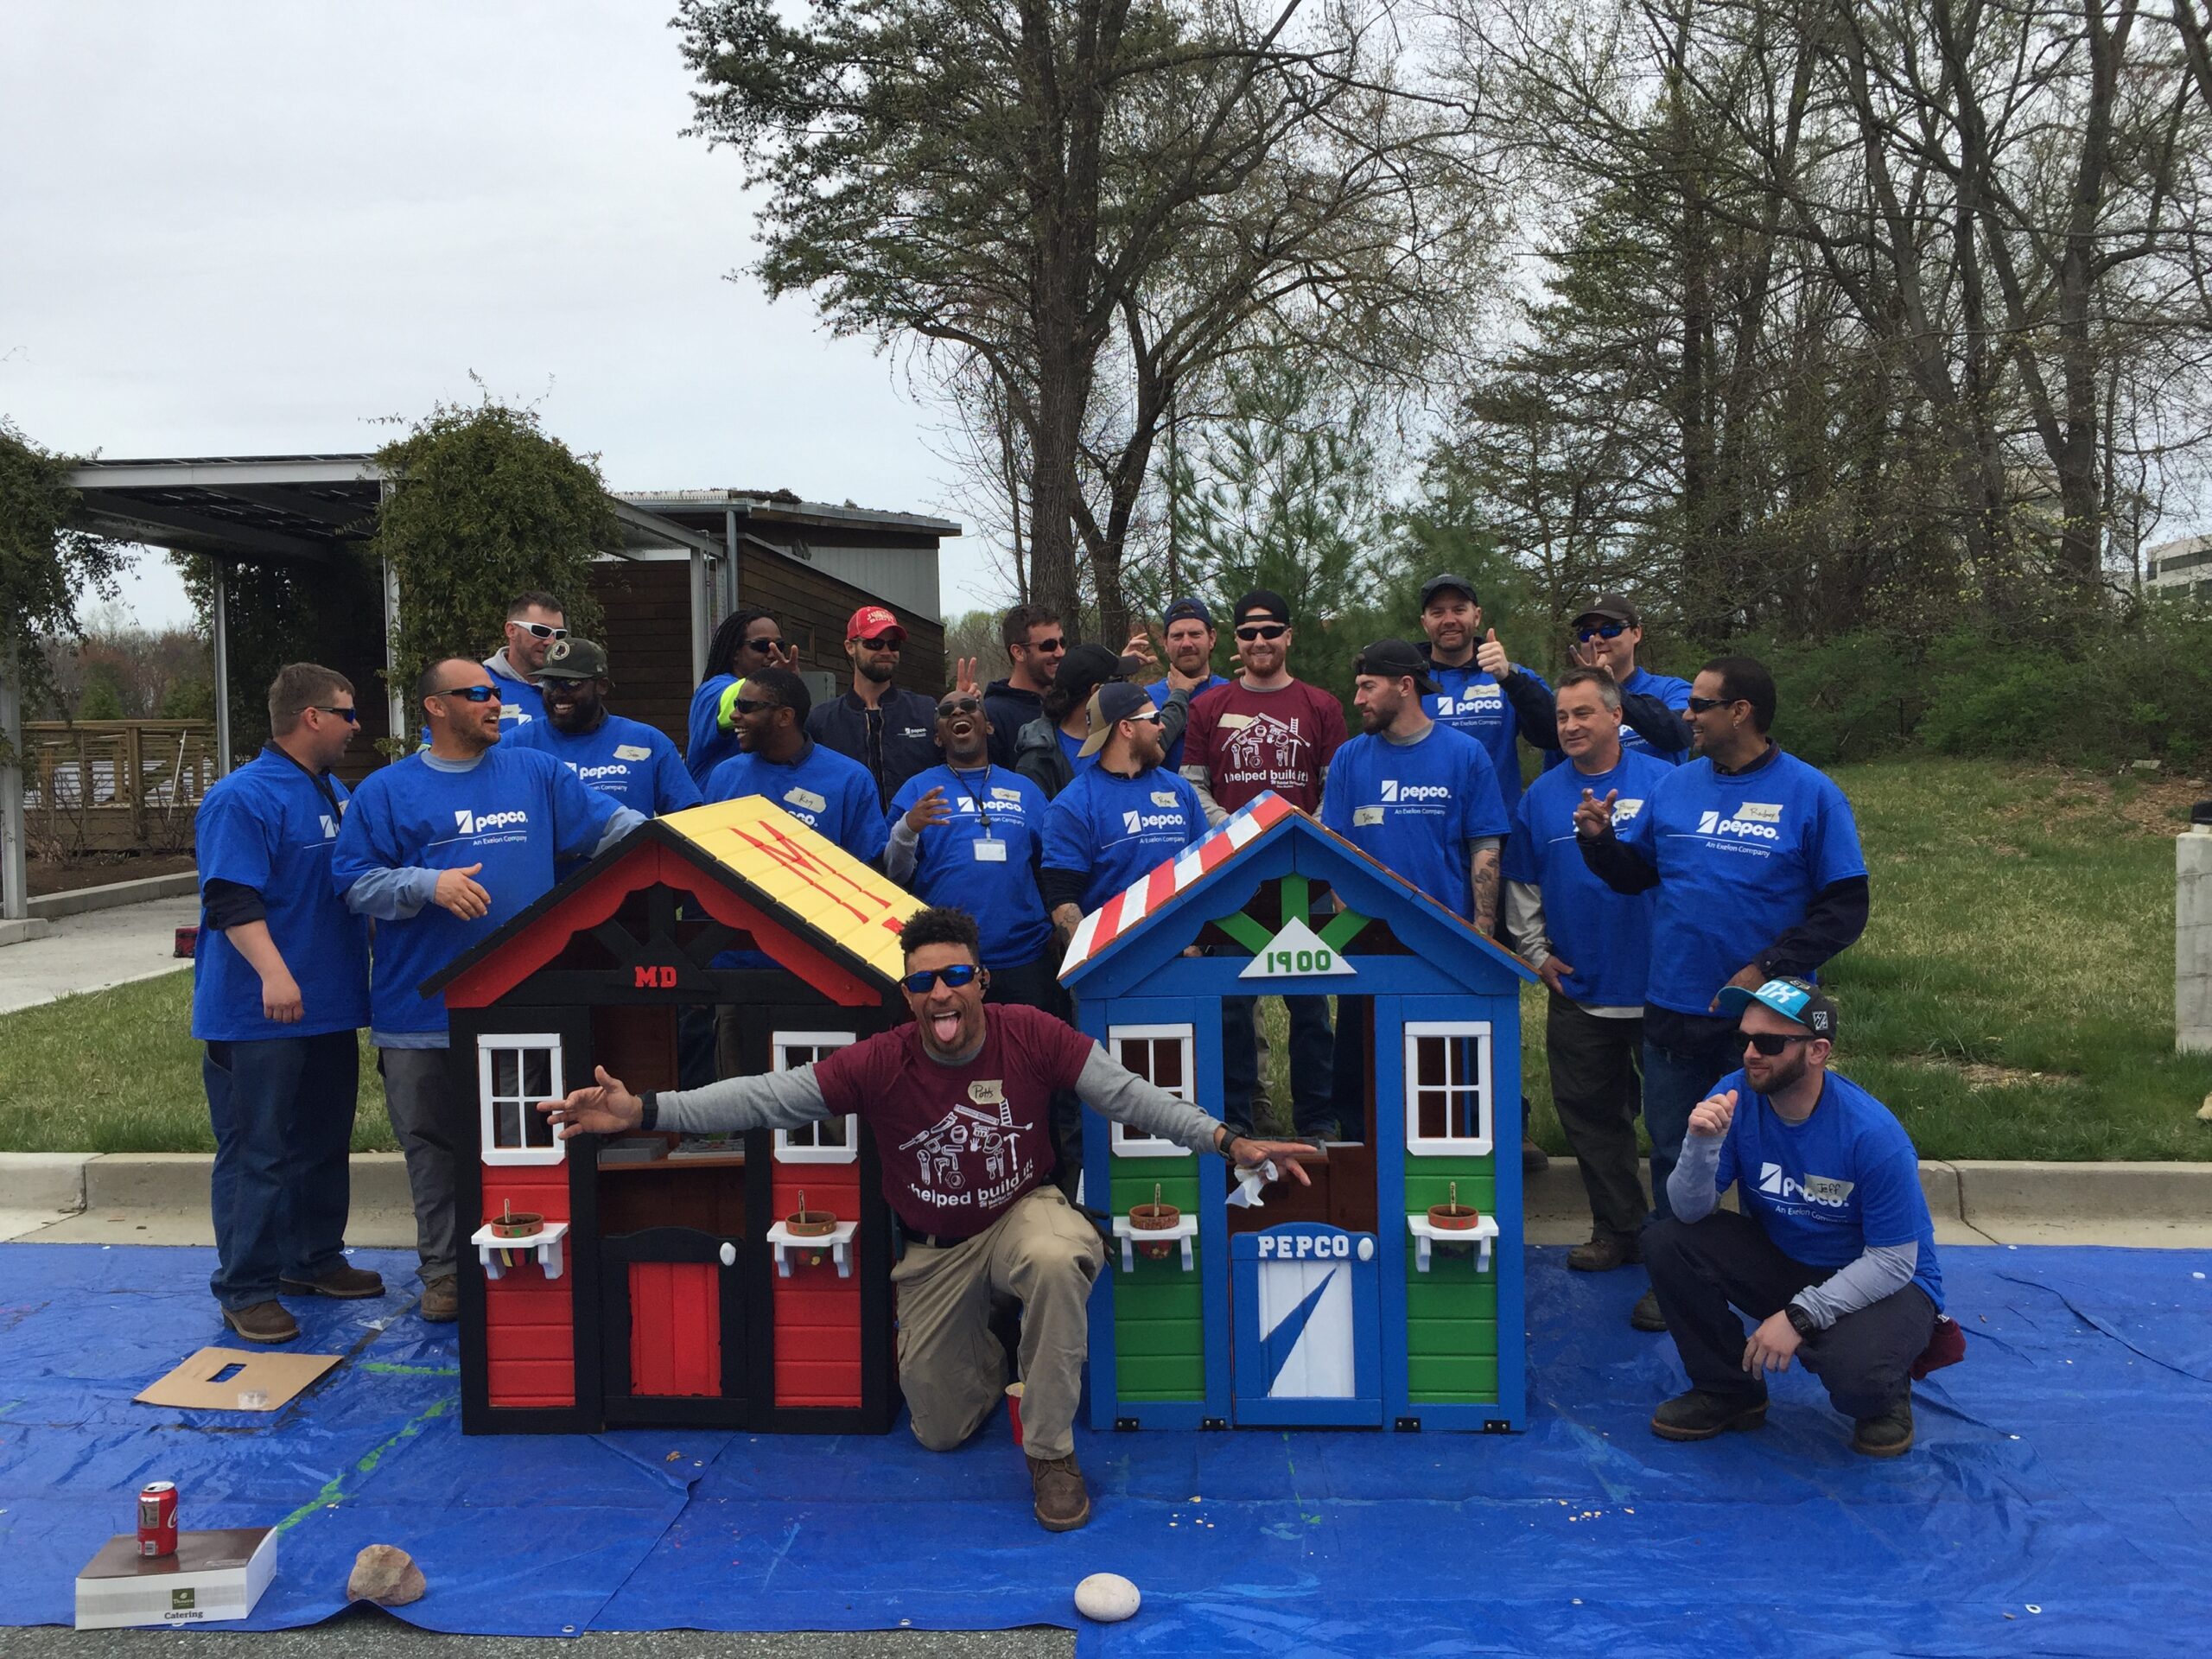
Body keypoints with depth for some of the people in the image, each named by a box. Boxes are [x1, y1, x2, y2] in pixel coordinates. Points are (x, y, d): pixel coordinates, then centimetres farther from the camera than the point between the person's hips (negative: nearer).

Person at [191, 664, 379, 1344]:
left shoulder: (335, 793, 14)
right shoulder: (243, 798, -14)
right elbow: (232, 901, -23)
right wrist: (273, 974, -33)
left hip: (329, 1008, 9)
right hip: (259, 1018, -9)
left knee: (324, 1146, 17)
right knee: (257, 1155, -2)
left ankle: (315, 1261, 30)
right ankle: (246, 1290, 7)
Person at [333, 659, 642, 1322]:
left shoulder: (535, 772, 8)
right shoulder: (386, 791, 3)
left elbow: (611, 825, 6)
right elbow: (354, 883, -2)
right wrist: (429, 884, -17)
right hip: (425, 1010, -1)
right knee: (435, 1144, 8)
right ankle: (444, 1269, 21)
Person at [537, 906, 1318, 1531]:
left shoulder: (1032, 1036, -19)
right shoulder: (879, 1062, -20)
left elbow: (1129, 1095, -15)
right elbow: (764, 1098, -22)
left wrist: (1225, 1141, -25)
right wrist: (646, 1111, -32)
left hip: (1023, 1214, -2)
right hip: (935, 1250, 2)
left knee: (1058, 1260, -40)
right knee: (939, 1431, 9)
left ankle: (1051, 1450, -19)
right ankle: (987, 1353, 46)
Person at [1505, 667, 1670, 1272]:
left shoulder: (1663, 783, -5)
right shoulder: (1541, 796, 7)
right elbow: (1521, 886, 15)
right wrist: (1537, 953, 8)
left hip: (1659, 987, -3)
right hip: (1577, 990, 4)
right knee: (1591, 1115, 11)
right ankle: (1617, 1229, 24)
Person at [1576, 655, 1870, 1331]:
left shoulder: (1810, 794, -9)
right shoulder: (1676, 786, 5)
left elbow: (1844, 908, -11)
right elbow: (1633, 873, 12)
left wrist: (1767, 970, -19)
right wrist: (1599, 838, -9)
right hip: (1675, 1013, 4)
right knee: (1673, 1154, 14)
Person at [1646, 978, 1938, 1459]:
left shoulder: (1873, 1136, -27)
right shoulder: (1735, 1098, -16)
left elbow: (1894, 1262, -21)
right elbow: (1691, 1212, -15)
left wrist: (1799, 1316, -26)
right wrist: (1702, 1142, -34)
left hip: (1885, 1280, -4)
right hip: (1781, 1261, 5)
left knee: (1854, 1378, -35)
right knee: (1667, 1244, -17)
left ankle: (1887, 1389, 7)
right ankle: (1729, 1390, 5)